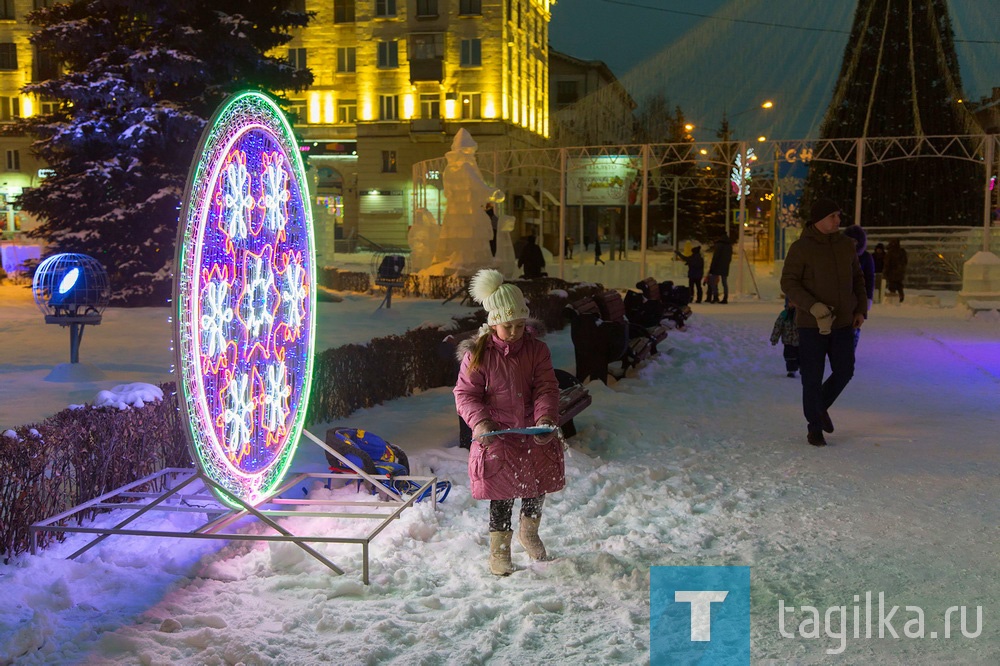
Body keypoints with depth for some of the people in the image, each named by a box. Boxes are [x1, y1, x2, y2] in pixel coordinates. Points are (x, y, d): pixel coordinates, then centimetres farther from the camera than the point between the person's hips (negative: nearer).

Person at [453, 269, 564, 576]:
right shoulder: (477, 354, -10)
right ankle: (499, 549, 19)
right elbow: (465, 393, -8)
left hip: (535, 433, 3)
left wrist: (545, 417, -25)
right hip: (497, 435, -3)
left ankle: (529, 533, 43)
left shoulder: (536, 349, -2)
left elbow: (546, 387, -6)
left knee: (538, 485, 15)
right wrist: (479, 422, -25)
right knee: (502, 495, 0)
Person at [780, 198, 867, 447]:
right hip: (812, 324, -5)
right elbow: (788, 283, -13)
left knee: (844, 371, 8)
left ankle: (821, 407, 35)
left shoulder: (846, 244, 6)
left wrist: (861, 309, 7)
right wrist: (813, 306, -25)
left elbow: (857, 278, 16)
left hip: (843, 323, 5)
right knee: (813, 378, 1)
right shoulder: (801, 248, -10)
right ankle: (814, 428, 16)